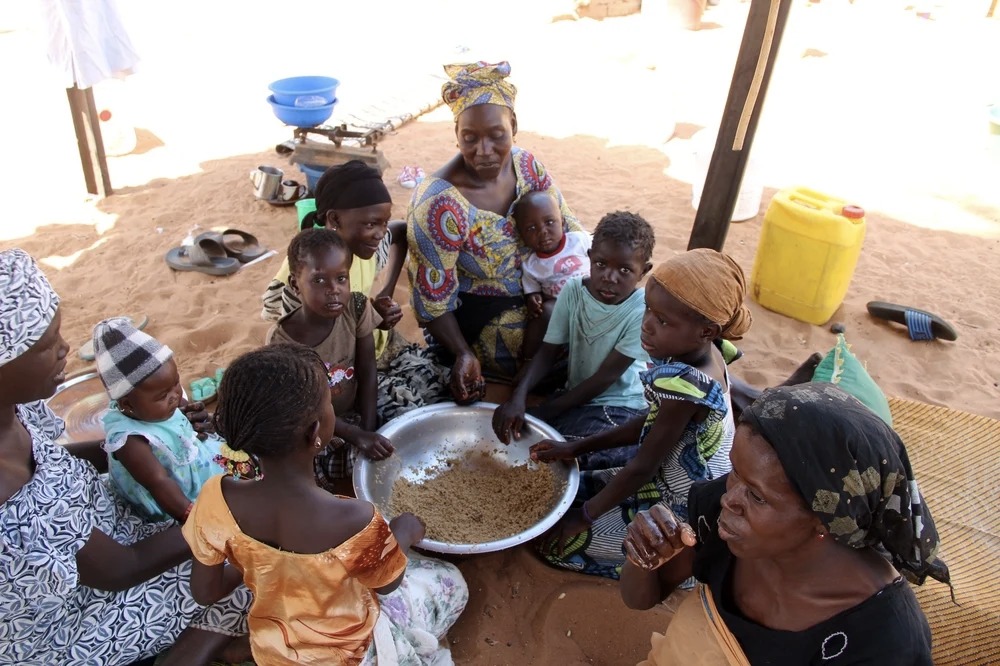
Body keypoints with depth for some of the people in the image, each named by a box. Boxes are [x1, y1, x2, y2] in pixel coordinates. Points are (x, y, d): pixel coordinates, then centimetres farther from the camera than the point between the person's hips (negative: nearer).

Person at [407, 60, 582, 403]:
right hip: (475, 321, -7)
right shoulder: (438, 202, -27)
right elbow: (433, 301, -20)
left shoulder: (527, 165, -8)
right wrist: (463, 355, -32)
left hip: (537, 295, 7)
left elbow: (567, 225, 3)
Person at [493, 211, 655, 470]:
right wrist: (518, 397, -28)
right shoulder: (573, 291, -10)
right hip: (575, 396, 5)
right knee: (512, 427, -11)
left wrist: (544, 412, -18)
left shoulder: (642, 311, -21)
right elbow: (548, 353, -9)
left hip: (619, 407, -4)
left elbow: (606, 376, -18)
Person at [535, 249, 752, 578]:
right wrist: (576, 448, 2)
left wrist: (583, 517, -9)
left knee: (558, 544, 0)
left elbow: (642, 467, -23)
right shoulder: (705, 355, -9)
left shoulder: (685, 384, -35)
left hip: (680, 513, -8)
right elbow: (652, 424, 2)